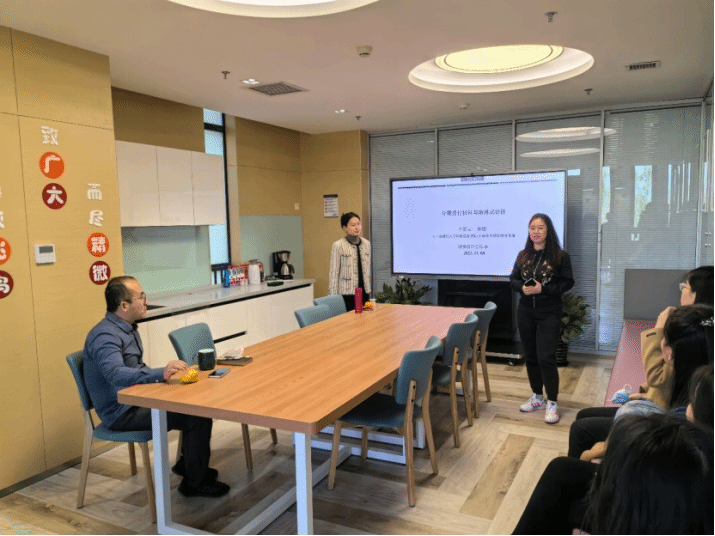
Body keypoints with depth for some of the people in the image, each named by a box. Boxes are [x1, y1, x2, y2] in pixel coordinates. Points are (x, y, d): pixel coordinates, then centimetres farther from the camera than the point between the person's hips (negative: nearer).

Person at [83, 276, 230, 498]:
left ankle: (187, 463, 22)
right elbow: (116, 374, -40)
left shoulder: (128, 329, 12)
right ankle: (195, 482, -2)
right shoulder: (105, 336, -22)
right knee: (199, 416, -19)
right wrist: (160, 374, -51)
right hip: (122, 413, -10)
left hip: (136, 399, 10)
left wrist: (162, 376, 4)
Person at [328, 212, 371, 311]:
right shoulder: (338, 246, -7)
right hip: (347, 294, -5)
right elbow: (334, 273, -5)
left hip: (364, 292, 5)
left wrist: (369, 290, 16)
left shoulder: (366, 244, 9)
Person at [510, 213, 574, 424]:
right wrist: (522, 287, -12)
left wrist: (543, 289, -18)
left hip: (549, 313, -5)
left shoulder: (560, 256, -7)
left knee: (546, 357, -9)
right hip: (525, 312, 5)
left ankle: (552, 403, 5)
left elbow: (568, 282, -7)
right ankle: (537, 397, 27)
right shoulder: (523, 255, 6)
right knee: (530, 356, 12)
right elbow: (513, 279, 10)